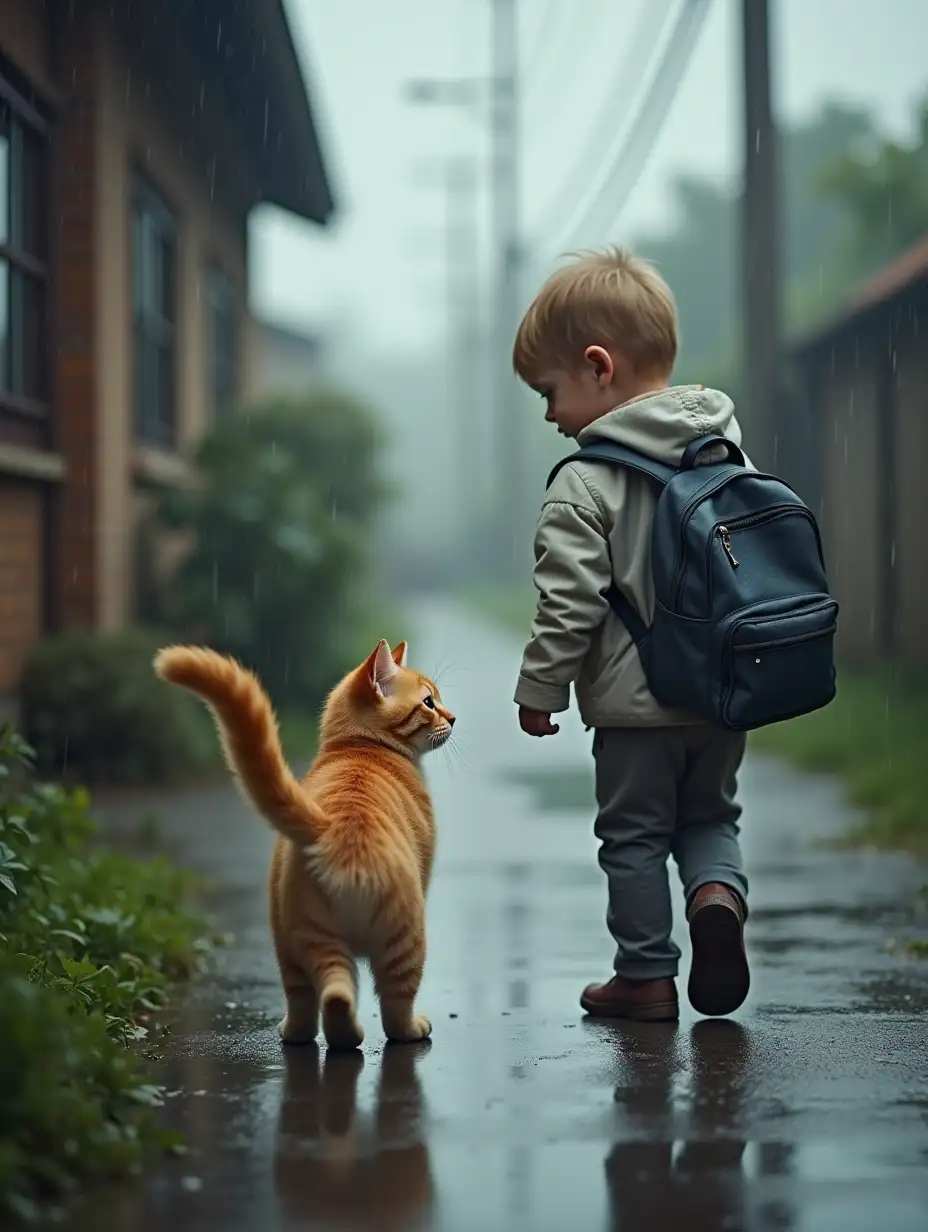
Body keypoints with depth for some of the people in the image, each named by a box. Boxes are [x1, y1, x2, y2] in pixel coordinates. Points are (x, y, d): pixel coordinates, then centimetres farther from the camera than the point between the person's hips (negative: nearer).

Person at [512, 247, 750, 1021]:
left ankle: (647, 977, 13)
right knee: (710, 817, 20)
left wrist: (540, 690, -4)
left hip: (634, 702, -5)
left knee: (634, 836, 9)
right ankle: (720, 895, -7)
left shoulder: (585, 485, -15)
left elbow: (568, 605, -16)